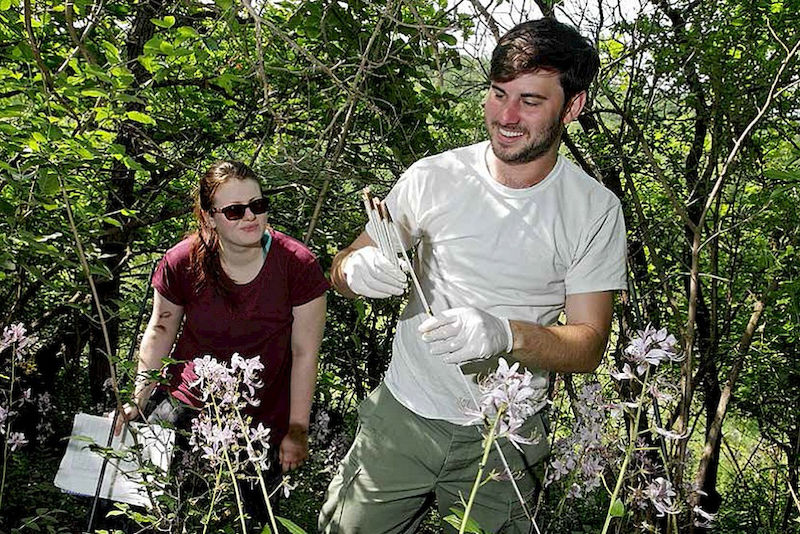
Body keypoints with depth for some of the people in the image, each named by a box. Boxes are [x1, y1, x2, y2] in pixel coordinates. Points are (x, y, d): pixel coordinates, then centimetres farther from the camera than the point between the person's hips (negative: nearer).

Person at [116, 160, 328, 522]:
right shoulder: (182, 263, -14)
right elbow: (161, 330, 3)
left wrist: (297, 430, -7)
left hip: (264, 419, -1)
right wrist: (138, 401, 2)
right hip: (187, 403, 2)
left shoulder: (298, 266, -20)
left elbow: (305, 354, -12)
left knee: (254, 512, 8)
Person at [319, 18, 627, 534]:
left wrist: (506, 333, -29)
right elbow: (341, 270, 1)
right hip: (402, 414, 1)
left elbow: (588, 345, -9)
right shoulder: (433, 177, -7)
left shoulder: (595, 210, -8)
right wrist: (358, 269, -24)